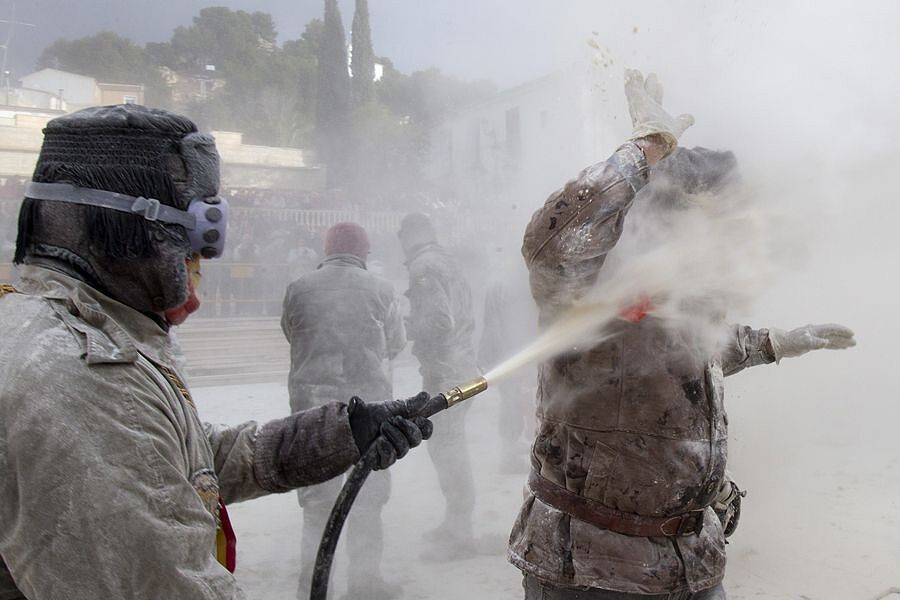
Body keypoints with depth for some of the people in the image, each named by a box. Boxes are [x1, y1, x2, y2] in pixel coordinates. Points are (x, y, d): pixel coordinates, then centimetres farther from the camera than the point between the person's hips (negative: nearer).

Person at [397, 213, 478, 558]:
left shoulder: (423, 267, -12)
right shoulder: (446, 263, 18)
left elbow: (439, 319, -22)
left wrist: (412, 329, -6)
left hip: (443, 370, -10)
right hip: (461, 364, 10)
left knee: (447, 446, -5)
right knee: (448, 444, 17)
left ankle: (458, 533, 1)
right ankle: (455, 525, 27)